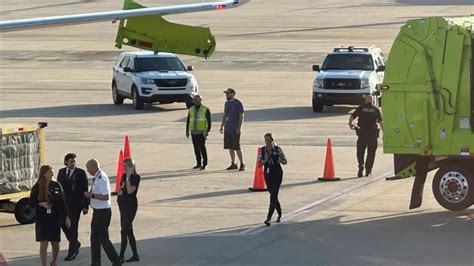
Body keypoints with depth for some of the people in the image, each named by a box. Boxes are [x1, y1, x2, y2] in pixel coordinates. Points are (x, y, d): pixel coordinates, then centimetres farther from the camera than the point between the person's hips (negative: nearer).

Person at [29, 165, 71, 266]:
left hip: (55, 219, 2)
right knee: (44, 243, -7)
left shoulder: (56, 185, 0)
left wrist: (66, 216, 3)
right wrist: (41, 204, -19)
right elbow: (31, 203, 0)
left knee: (55, 244, 7)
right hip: (42, 219, -2)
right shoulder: (37, 188, -5)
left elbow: (62, 202, 5)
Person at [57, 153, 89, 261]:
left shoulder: (81, 173, -4)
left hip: (75, 204, -4)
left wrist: (86, 206, -8)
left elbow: (84, 190, -5)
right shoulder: (61, 172, 9)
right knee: (63, 224, 5)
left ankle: (71, 253, 5)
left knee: (73, 227, -2)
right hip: (63, 203, 4)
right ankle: (75, 243, 30)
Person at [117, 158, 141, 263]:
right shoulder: (124, 176, 12)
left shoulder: (135, 177, -11)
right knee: (128, 231, 10)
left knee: (124, 231, -10)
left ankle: (121, 256, -9)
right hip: (123, 205, 9)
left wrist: (128, 177, -24)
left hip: (131, 205, -9)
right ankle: (135, 255, 16)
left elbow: (130, 191, -23)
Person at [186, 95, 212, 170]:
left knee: (202, 148, -8)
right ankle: (198, 164, 14)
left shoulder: (205, 109, -2)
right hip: (194, 132, 5)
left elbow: (209, 121, -4)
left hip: (201, 132, -5)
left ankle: (204, 164, -2)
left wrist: (207, 131, -12)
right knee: (196, 148, 6)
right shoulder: (191, 110, 12)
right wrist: (187, 131, 10)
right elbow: (188, 121, 15)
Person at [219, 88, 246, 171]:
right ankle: (233, 164, 16)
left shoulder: (238, 103, -8)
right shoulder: (227, 103, 14)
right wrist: (222, 126, 16)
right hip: (227, 129, 7)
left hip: (235, 129, -7)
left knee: (237, 147, -8)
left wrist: (239, 128, -16)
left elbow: (241, 116, -10)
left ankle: (242, 164, -2)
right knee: (230, 147, 9)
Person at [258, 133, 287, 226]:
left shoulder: (277, 149, -7)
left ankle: (269, 218, -15)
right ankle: (279, 214, 34)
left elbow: (285, 161, 1)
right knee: (273, 196, 14)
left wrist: (280, 161, -21)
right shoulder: (262, 150, 1)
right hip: (267, 175, 4)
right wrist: (265, 160, -17)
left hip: (277, 174, -4)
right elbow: (260, 164, 2)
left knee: (273, 196, -11)